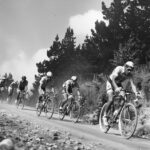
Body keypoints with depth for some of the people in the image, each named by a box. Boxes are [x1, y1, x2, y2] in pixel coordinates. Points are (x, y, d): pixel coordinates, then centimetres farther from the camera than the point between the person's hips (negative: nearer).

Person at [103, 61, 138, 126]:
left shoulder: (130, 74, -19)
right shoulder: (119, 69, -32)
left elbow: (132, 84, -26)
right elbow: (113, 78, -45)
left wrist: (136, 93, -43)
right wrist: (116, 88, -61)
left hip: (118, 84, 5)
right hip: (111, 82, -5)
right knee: (111, 100, -18)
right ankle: (105, 116, -4)